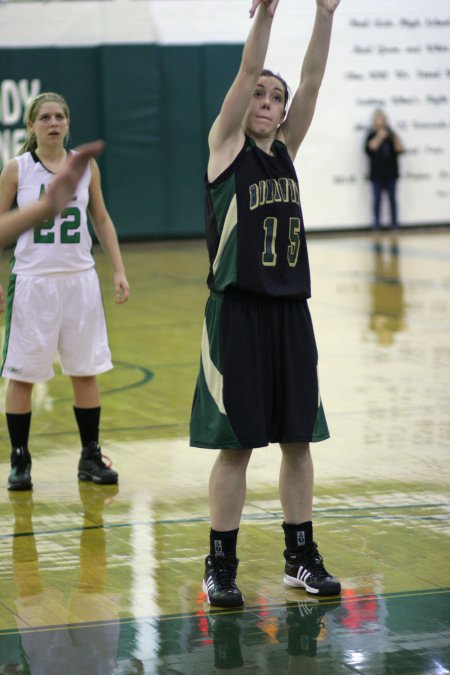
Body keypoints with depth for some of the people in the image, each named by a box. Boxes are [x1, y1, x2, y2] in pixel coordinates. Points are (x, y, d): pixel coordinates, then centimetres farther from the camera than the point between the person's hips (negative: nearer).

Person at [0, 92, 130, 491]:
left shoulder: (86, 166, 4)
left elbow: (102, 220, 12)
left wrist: (119, 271, 6)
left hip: (80, 279, 2)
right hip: (32, 281, -2)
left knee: (86, 371, 7)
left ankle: (91, 458, 18)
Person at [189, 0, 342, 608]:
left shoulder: (286, 150, 12)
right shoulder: (227, 146, 0)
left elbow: (311, 82, 1)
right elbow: (248, 70, -13)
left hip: (290, 309, 5)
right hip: (239, 311, -5)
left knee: (298, 438, 9)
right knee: (236, 443, -1)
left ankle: (301, 557, 20)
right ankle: (220, 566, 8)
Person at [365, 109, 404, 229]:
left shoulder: (391, 135, 3)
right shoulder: (371, 135, 1)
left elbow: (399, 149, -5)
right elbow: (370, 148, -15)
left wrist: (395, 137, -21)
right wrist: (380, 137, -23)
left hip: (391, 173, 1)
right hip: (377, 174, -1)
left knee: (392, 198, 3)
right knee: (377, 199, -1)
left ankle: (394, 224, 8)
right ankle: (376, 225, 4)